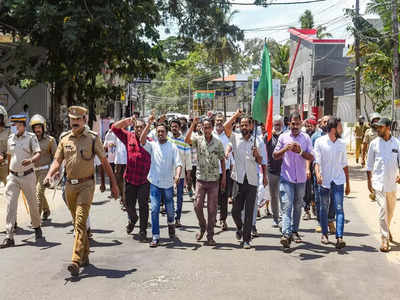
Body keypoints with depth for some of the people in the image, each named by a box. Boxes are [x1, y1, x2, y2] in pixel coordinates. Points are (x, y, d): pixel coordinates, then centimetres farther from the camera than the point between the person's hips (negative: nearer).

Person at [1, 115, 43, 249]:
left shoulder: (31, 137, -5)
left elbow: (38, 154, -15)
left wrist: (30, 160, -36)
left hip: (27, 176, -3)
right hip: (13, 176, 3)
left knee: (33, 203, 9)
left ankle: (37, 228, 33)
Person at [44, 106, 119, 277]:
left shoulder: (93, 138, -1)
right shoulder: (64, 139, 9)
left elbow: (105, 162, 3)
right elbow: (57, 160, 7)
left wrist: (114, 184, 4)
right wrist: (49, 175, -14)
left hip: (86, 184, -5)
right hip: (69, 185, 5)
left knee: (80, 222, -14)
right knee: (77, 223, 13)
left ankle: (76, 261, -19)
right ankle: (85, 256, 27)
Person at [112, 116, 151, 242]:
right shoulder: (128, 137, 4)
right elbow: (115, 128, 1)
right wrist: (127, 121, -10)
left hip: (144, 180, -3)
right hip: (130, 178, 3)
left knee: (143, 206, -1)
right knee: (129, 205, 15)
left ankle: (143, 232, 9)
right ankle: (133, 220, 46)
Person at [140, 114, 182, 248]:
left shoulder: (172, 147, 0)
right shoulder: (153, 145, 3)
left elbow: (178, 163, -7)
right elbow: (142, 140, -16)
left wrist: (177, 175, -27)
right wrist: (149, 124, -21)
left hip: (168, 183, 0)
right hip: (155, 182, 0)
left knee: (170, 209, 12)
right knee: (154, 209, -6)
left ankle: (171, 224, 44)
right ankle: (155, 237, 0)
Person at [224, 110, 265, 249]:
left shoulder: (257, 141, 8)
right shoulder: (235, 138, 4)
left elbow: (260, 162, 11)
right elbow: (226, 126, -13)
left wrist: (257, 155, -10)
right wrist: (236, 115, -2)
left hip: (252, 180, 0)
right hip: (238, 179, 0)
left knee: (249, 211, 1)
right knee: (235, 210, 5)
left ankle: (246, 239, 9)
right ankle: (240, 227, 35)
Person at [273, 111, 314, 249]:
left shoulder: (306, 138, 5)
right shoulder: (283, 137, 3)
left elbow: (311, 157, 0)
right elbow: (275, 156, 5)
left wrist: (301, 152, -17)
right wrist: (285, 149, -13)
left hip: (301, 178, 2)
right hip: (286, 177, -2)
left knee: (297, 206, 12)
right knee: (286, 205, -13)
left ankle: (294, 231, 25)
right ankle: (286, 234, -22)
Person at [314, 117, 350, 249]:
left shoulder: (342, 143, 9)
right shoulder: (320, 142, -3)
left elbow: (344, 164, 14)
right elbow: (317, 160, -9)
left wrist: (348, 184, 14)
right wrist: (317, 174, -28)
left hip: (338, 181, 2)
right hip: (324, 180, -2)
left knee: (339, 208, -9)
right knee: (324, 208, 9)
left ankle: (339, 237, -15)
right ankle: (324, 234, 25)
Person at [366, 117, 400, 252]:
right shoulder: (374, 143, 0)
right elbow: (369, 164, 4)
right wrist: (369, 181, 2)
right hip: (379, 182, -2)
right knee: (382, 209, -10)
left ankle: (386, 228, 44)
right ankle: (385, 239, -7)